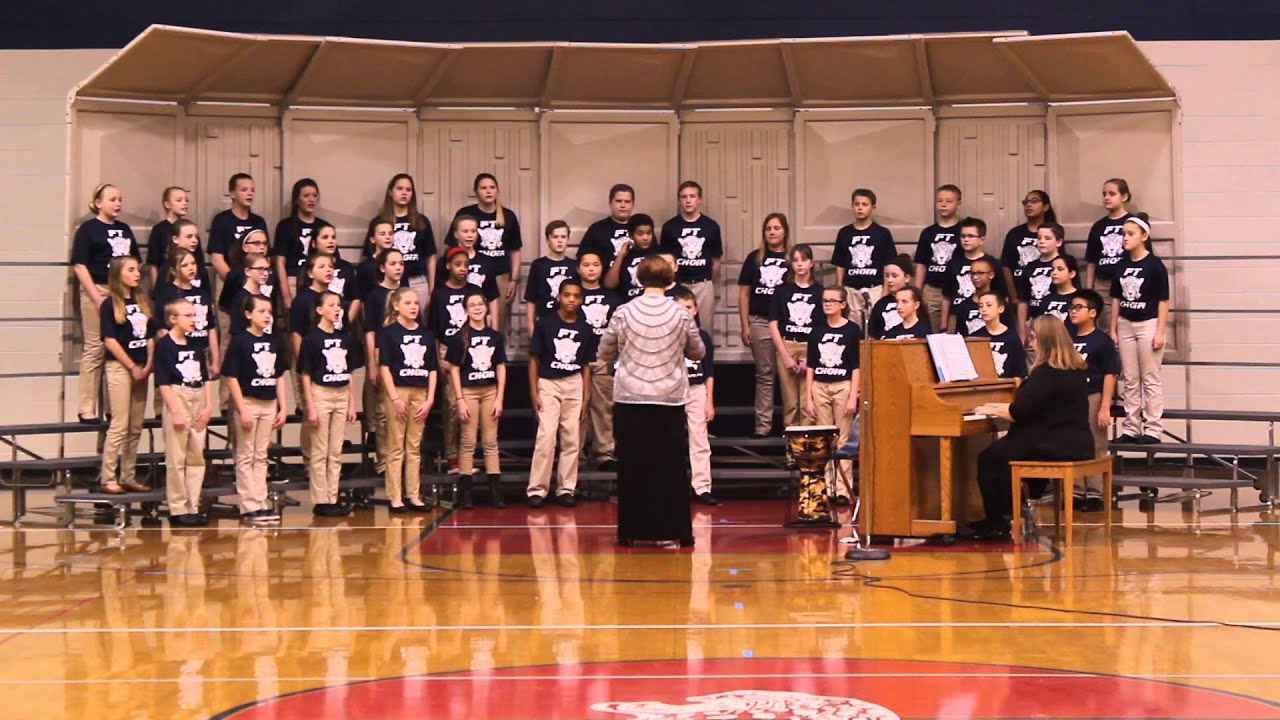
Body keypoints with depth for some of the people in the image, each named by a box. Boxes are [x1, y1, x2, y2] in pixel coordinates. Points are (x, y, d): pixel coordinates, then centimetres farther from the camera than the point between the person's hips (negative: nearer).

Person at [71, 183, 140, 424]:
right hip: (97, 291, -6)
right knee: (95, 348, -2)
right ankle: (86, 409, 3)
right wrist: (97, 297, -14)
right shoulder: (88, 229, -3)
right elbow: (79, 265, -8)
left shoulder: (124, 229, 15)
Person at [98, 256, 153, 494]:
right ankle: (107, 479, -3)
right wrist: (132, 367, -11)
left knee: (135, 428, 8)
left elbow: (150, 337, 12)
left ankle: (128, 477, 14)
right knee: (120, 425, -8)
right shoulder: (110, 304, -6)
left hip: (141, 369, 6)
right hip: (119, 367, -6)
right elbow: (110, 340, -11)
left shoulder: (142, 302, 13)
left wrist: (148, 365, -1)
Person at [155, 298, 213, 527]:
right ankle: (178, 510, 4)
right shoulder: (164, 345, -7)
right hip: (178, 400, -7)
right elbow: (163, 382, -11)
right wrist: (175, 411, -16)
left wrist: (208, 406, 3)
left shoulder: (195, 346, 12)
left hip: (198, 403, 7)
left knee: (197, 458, 9)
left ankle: (193, 507, 16)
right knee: (176, 460, -2)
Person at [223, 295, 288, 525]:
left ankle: (261, 504, 14)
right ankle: (248, 507, 3)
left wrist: (284, 408, 8)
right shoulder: (240, 341, -9)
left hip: (269, 404, 5)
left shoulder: (274, 342, 7)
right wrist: (242, 410, -15)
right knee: (246, 457, 2)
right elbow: (231, 377, -11)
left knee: (261, 456, 10)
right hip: (247, 403, -5)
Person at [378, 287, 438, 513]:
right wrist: (395, 398, -13)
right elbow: (384, 367, -6)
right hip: (397, 391, -4)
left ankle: (413, 496, 14)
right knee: (396, 448, 0)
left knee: (414, 448, 8)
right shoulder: (389, 332, -2)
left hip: (420, 393, 4)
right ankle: (395, 498, 3)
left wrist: (429, 400, 3)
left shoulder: (426, 334, 10)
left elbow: (432, 369, 11)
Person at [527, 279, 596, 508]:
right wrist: (534, 393, -5)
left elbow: (586, 366, 12)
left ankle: (566, 489, 12)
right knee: (546, 436, -13)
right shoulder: (545, 323, -3)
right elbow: (534, 360, 0)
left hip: (574, 385, 3)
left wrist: (586, 397, 8)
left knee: (571, 439, 4)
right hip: (548, 384, -3)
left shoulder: (585, 329, 6)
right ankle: (537, 489, -8)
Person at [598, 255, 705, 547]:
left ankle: (634, 531, 9)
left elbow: (605, 353, 5)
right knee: (670, 466, 6)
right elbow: (698, 353, 10)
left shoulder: (624, 313, -4)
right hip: (670, 399, 0)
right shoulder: (681, 314, -3)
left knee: (633, 466, 7)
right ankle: (670, 531, 7)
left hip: (630, 400, 0)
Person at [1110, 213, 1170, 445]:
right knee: (1129, 380, 9)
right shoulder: (1121, 266, 6)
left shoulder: (1154, 265, -9)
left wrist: (1160, 332, -13)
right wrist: (1113, 329, 9)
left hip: (1148, 324, -6)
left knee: (1151, 379, 0)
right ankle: (1130, 428, 15)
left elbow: (1163, 300, -9)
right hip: (1125, 325, 6)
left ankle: (1153, 429, 3)